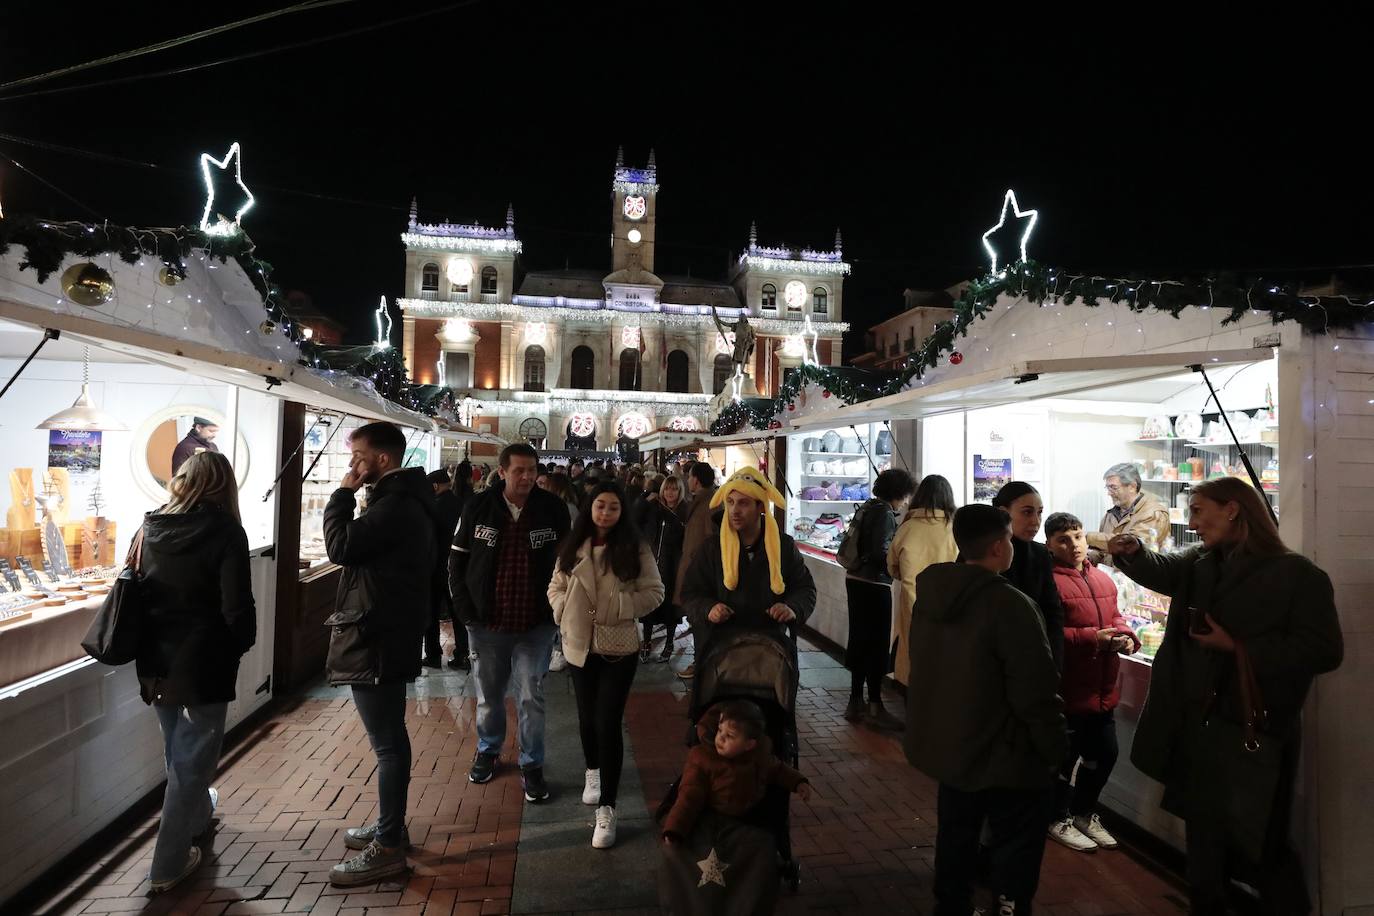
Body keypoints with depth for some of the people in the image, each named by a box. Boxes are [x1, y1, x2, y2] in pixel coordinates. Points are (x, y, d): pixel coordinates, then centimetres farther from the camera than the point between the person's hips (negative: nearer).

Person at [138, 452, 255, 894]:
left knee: (177, 751, 25)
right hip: (202, 661, -6)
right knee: (192, 758, 8)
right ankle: (169, 864, 17)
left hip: (156, 659, 6)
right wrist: (242, 643, 0)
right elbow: (237, 606, -18)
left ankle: (197, 815, 47)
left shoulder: (151, 526, 1)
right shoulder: (225, 531, -15)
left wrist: (148, 649, 18)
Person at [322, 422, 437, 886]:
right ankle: (390, 826, 33)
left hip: (377, 638, -11)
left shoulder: (396, 504, -19)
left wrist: (343, 494, -11)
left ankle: (387, 848, 9)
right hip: (384, 633, 11)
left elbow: (341, 547, -19)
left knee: (387, 742, -2)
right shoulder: (403, 499, 14)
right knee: (389, 738, 19)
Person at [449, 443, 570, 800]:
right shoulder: (478, 507, -5)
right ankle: (488, 750, 42)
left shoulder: (553, 509, -7)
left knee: (532, 697, 6)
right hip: (487, 623, 1)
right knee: (488, 694, 19)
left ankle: (532, 764, 24)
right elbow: (457, 559, 4)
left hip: (536, 624, -1)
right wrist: (465, 607, -2)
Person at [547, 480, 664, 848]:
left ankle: (607, 808, 5)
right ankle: (593, 772, 49)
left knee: (608, 723, -6)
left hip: (619, 647, -3)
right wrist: (565, 611, -7)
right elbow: (556, 587, 10)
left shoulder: (635, 549, -7)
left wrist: (617, 607, -16)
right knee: (588, 717, 20)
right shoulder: (573, 547, 1)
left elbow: (654, 591, -7)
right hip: (580, 645, 3)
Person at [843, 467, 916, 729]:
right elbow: (880, 553, -22)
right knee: (877, 644, -1)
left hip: (856, 579, 9)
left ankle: (855, 702, 21)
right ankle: (874, 706, 6)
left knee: (860, 640, 13)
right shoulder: (885, 513, -14)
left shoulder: (866, 508, 13)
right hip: (874, 585, -9)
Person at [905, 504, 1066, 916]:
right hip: (1005, 757, -7)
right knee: (1015, 853, 11)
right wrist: (1055, 749, -8)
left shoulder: (930, 594, -1)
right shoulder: (1010, 604, -25)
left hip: (946, 746, 7)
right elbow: (1035, 691, -23)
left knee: (955, 840, 22)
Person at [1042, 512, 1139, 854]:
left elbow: (1115, 616, 19)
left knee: (1105, 753, 19)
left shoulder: (1103, 579, 9)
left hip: (1102, 688, 8)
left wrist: (1126, 636, -2)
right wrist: (1092, 639, -23)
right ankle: (1059, 819, 27)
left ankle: (1084, 812, 39)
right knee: (1066, 757, 6)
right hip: (1067, 690, -8)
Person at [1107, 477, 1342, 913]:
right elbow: (1160, 569, -3)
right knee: (1203, 836, 19)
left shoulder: (1297, 574, -10)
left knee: (1259, 844, 6)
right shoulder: (1198, 563, 10)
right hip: (1196, 727, 6)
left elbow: (1324, 651, -13)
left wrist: (1238, 647, -18)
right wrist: (1133, 551, -23)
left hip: (1254, 734, -6)